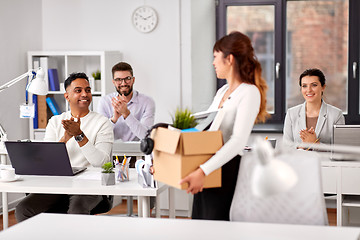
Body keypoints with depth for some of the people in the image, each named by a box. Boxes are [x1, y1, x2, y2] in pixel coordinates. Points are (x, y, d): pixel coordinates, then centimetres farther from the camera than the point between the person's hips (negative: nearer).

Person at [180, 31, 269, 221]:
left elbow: (238, 141, -22)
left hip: (226, 169, -8)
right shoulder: (222, 91, 18)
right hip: (206, 172, 8)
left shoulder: (249, 92, -10)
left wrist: (203, 171, -29)